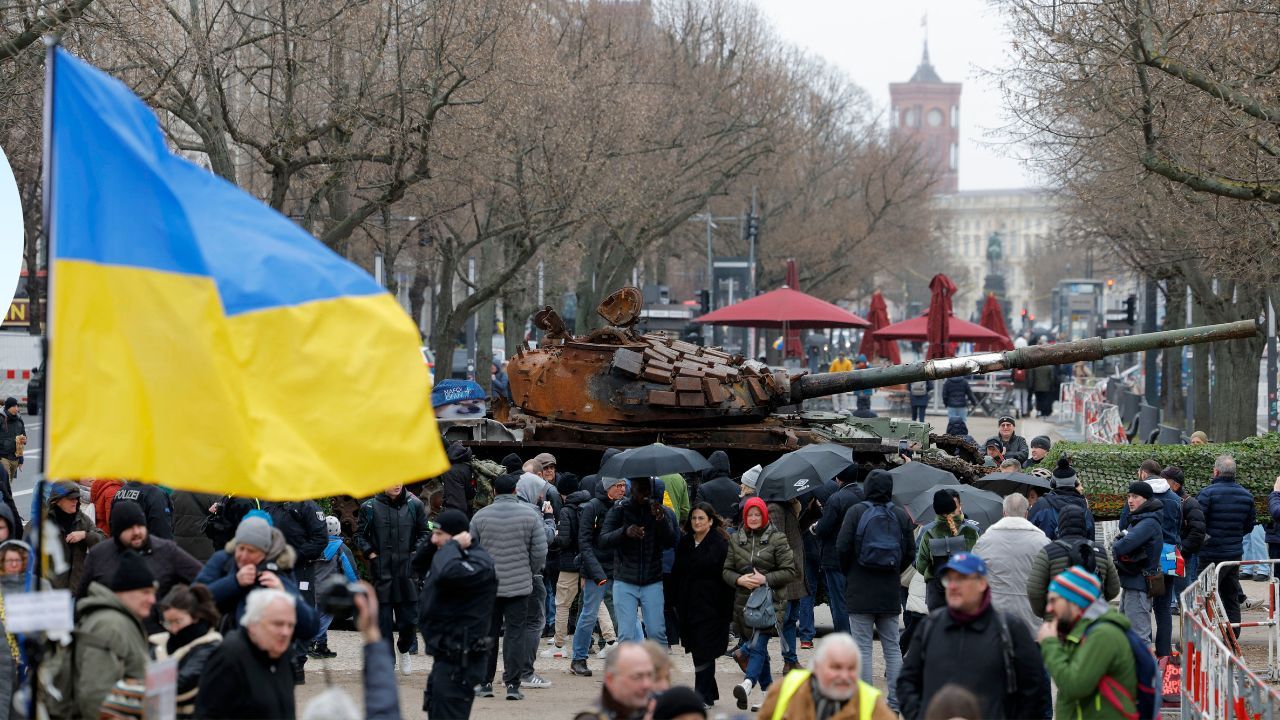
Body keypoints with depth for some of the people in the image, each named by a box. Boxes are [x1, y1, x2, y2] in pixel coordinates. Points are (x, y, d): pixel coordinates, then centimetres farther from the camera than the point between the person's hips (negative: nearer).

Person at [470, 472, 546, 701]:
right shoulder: (530, 514, -3)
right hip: (520, 585, -1)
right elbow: (540, 551, -4)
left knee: (487, 633, 10)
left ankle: (485, 683, 13)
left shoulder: (480, 516, -1)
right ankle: (513, 684, -3)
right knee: (516, 633, 2)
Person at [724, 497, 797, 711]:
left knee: (757, 646, -21)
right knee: (757, 648, 13)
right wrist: (739, 580, -8)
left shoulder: (777, 539, 0)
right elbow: (726, 570, 13)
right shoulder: (736, 539, 12)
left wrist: (766, 579, -14)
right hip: (743, 602, 5)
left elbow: (790, 571, -2)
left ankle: (747, 685, -41)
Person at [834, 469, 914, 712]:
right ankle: (894, 702, 8)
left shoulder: (856, 512, -6)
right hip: (890, 593, 3)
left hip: (860, 592, -3)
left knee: (863, 648, -1)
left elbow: (842, 548, -9)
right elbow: (910, 552, 5)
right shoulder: (901, 515, 3)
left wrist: (849, 573, 9)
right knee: (892, 647, 9)